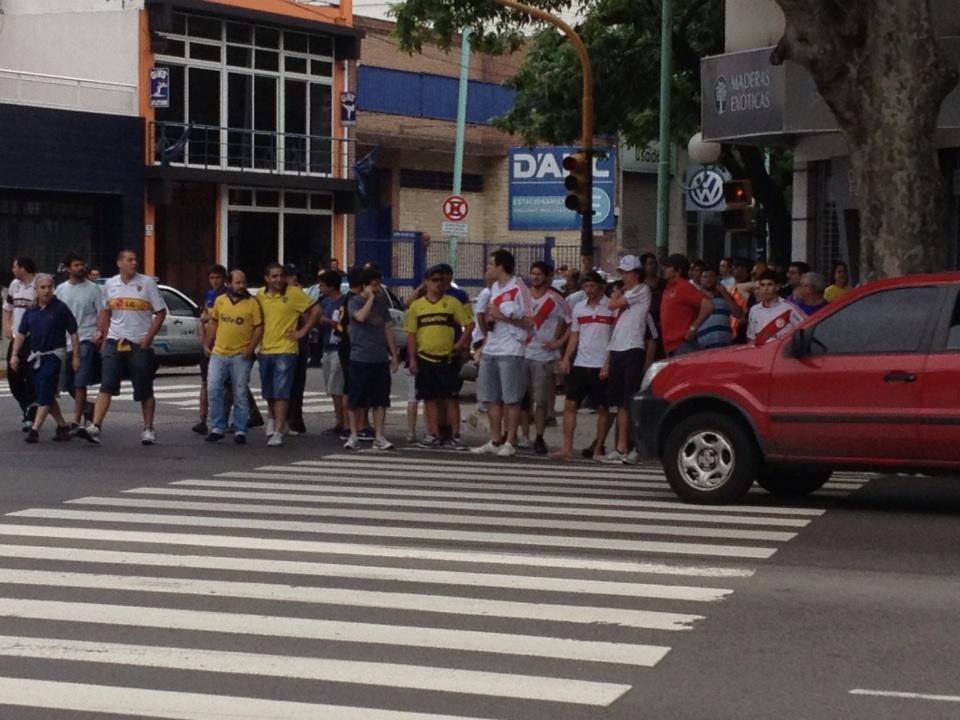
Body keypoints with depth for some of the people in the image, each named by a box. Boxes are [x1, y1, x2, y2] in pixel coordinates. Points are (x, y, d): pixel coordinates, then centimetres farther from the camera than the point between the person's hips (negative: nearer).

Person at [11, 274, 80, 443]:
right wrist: (14, 354, 4)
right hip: (35, 357, 6)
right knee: (46, 395, 10)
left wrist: (76, 357, -8)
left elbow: (73, 333, -5)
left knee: (45, 394, -12)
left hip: (54, 355, -6)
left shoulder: (60, 308, -6)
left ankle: (35, 429, -16)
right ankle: (62, 426, 21)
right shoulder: (30, 311, 9)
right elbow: (21, 334, 13)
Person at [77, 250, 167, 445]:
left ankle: (148, 430, 18)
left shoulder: (147, 283, -2)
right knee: (106, 386, -9)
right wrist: (104, 337, 8)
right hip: (114, 342, 2)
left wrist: (148, 337, -10)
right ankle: (95, 427, -16)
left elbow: (160, 312, -2)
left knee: (145, 391, 5)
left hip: (140, 344, -2)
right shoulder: (110, 284, 8)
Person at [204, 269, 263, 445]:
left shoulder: (253, 303, -4)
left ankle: (240, 430, 10)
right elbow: (213, 323, 15)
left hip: (241, 356, -3)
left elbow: (259, 327, -5)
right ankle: (217, 428, 8)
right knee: (214, 389, -2)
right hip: (218, 353, 3)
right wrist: (208, 345, 11)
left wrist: (251, 348, -14)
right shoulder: (219, 300, 7)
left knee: (241, 394, 3)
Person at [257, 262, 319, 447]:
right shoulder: (260, 297, 7)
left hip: (285, 350, -5)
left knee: (281, 393, -9)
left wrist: (304, 331, -5)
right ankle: (274, 419, 38)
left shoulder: (294, 294, -6)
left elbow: (315, 309, -3)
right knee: (268, 392, 15)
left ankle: (278, 432, -9)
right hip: (265, 350, 5)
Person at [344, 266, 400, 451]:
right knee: (356, 400, 1)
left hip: (380, 359, 4)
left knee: (380, 400, 3)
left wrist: (394, 355, 13)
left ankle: (379, 436, 6)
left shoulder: (382, 302, 12)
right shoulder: (354, 302, -3)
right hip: (360, 358, -4)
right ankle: (354, 435, 9)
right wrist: (371, 298, -14)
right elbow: (361, 316, -25)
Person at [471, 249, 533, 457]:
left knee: (511, 399, -2)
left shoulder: (518, 289, -9)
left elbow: (529, 322, -12)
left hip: (511, 352, -8)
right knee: (491, 398, 8)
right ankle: (494, 441, 15)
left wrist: (501, 316, -14)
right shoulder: (494, 288, 15)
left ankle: (510, 442, 3)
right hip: (490, 351, 8)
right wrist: (489, 319, 7)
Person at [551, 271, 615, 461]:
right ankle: (567, 448, 0)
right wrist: (566, 358, 6)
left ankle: (598, 449, 8)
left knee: (603, 408, 1)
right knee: (570, 404, -2)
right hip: (580, 363, 5)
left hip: (601, 366, -5)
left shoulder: (611, 307, -4)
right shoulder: (579, 308, 13)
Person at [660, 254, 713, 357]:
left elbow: (708, 306, -19)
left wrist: (693, 327, -16)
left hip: (683, 346, -9)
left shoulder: (684, 287, -10)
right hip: (670, 346, 9)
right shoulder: (668, 289, 16)